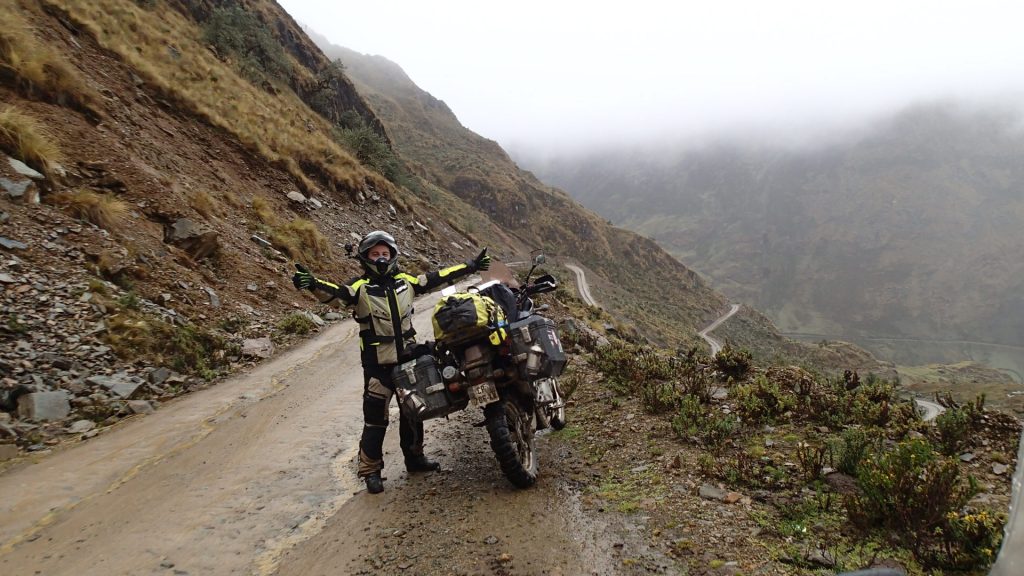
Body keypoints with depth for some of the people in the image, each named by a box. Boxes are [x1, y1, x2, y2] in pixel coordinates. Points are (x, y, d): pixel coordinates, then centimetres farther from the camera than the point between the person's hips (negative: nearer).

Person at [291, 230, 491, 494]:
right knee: (375, 418, -1)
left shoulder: (405, 281, 6)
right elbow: (337, 294, -28)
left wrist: (469, 266, 17)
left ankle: (414, 457, 35)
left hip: (409, 358, 5)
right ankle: (370, 470, 12)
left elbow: (437, 278, 13)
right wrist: (314, 284, -49)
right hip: (378, 364, -5)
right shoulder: (360, 287, -9)